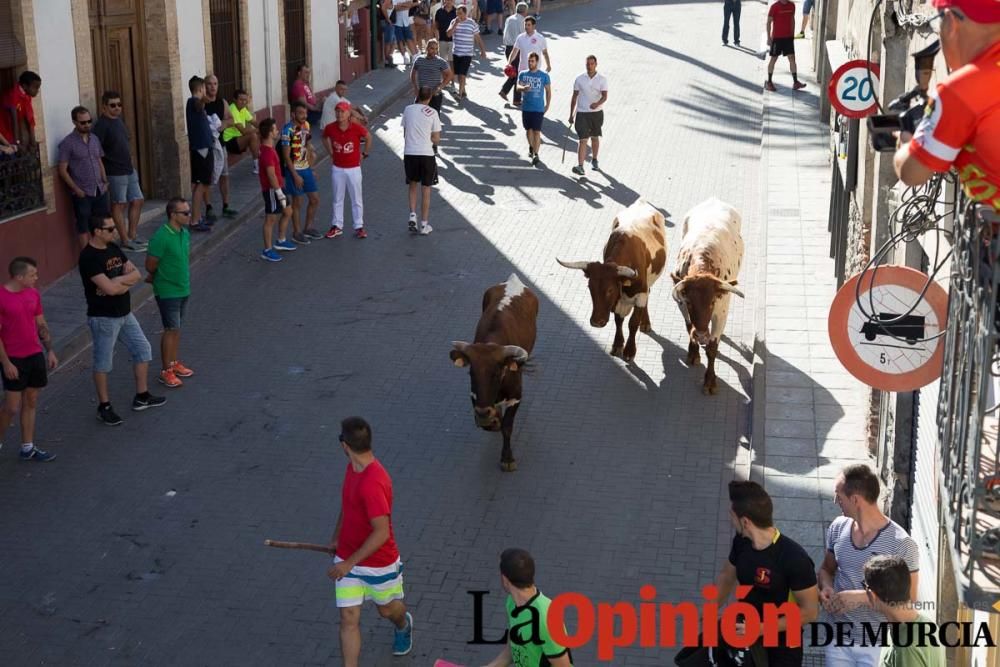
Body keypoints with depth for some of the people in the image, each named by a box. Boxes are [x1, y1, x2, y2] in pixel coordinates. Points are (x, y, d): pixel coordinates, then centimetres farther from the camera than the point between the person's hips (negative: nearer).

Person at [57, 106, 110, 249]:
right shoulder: (68, 143, -8)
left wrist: (105, 182, 7)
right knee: (84, 228, 2)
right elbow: (63, 170, -9)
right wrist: (77, 190, -14)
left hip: (100, 191, 6)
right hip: (82, 194, -6)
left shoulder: (95, 139, 10)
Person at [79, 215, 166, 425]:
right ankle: (104, 407, 18)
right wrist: (127, 281, -9)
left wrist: (117, 281, -16)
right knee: (103, 363, 5)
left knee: (142, 350, 14)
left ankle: (142, 397, 27)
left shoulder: (113, 249, 5)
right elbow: (109, 288, -28)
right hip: (103, 318, -9)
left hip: (125, 314, 9)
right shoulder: (89, 257, -22)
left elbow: (136, 274, 2)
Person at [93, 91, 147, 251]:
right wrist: (102, 172, -21)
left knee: (137, 201, 12)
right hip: (115, 173, -9)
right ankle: (125, 241, 6)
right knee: (119, 205, 0)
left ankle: (133, 236, 22)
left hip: (129, 170, 9)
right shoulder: (101, 125, -15)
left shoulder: (119, 120, 11)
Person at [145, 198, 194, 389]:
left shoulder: (185, 233, 2)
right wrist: (159, 277, 5)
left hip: (183, 289, 7)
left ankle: (174, 362, 29)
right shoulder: (161, 237, -23)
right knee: (171, 329, -1)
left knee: (176, 328, 17)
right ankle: (166, 371, 8)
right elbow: (150, 266, -16)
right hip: (168, 292, -7)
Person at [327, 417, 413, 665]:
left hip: (379, 563, -6)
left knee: (387, 610, 22)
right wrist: (336, 538, 23)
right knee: (349, 619, 1)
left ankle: (403, 625, 57)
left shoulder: (373, 483, -33)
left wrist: (348, 563, -26)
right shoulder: (352, 467, -5)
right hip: (348, 559, 6)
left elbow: (381, 533, -30)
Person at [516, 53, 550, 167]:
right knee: (528, 129, 16)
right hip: (526, 107, 3)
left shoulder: (544, 76, -2)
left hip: (538, 108, -3)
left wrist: (547, 105, 1)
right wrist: (524, 88, -34)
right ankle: (531, 147, 40)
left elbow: (548, 91, 5)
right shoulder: (523, 74, 3)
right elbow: (518, 86, -11)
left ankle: (536, 154, -9)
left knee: (537, 131, -9)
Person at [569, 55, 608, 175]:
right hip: (582, 113, -1)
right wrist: (571, 115, 5)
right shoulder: (579, 79, 0)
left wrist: (597, 103, -33)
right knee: (583, 140, -10)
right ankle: (580, 166, -16)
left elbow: (605, 96, -11)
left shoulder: (602, 79, -2)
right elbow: (574, 97, 5)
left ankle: (594, 161, 36)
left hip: (597, 113, 1)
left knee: (595, 138, 16)